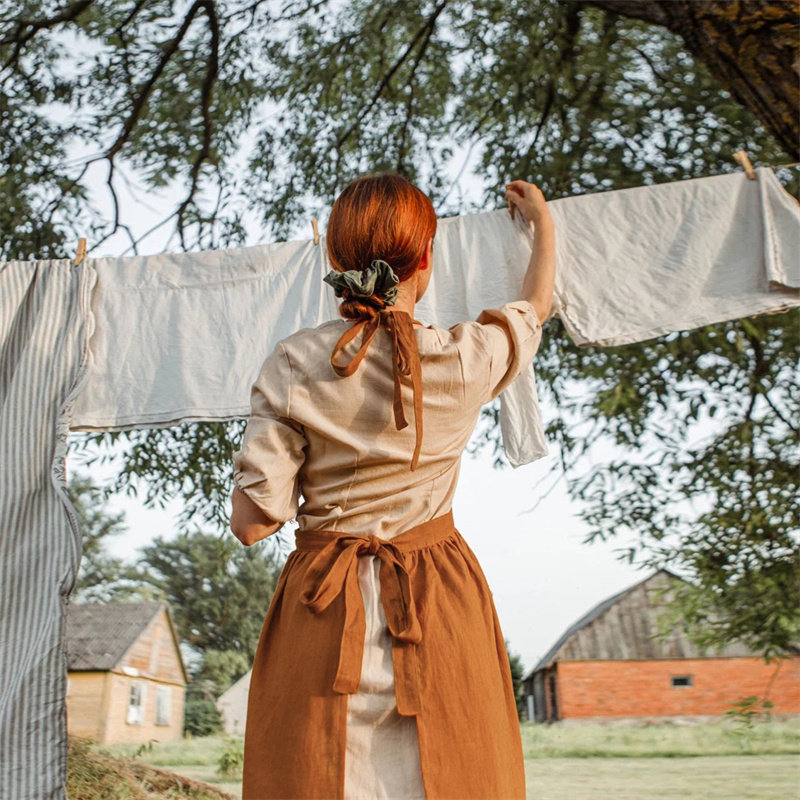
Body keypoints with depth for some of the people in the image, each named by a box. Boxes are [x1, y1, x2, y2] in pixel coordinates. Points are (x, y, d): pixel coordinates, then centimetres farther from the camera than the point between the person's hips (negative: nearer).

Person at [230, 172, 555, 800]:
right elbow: (537, 305, 15)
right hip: (439, 606, 1)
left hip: (324, 610, 0)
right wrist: (543, 219, 32)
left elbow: (252, 522, -10)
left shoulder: (295, 365, -12)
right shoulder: (465, 359, -9)